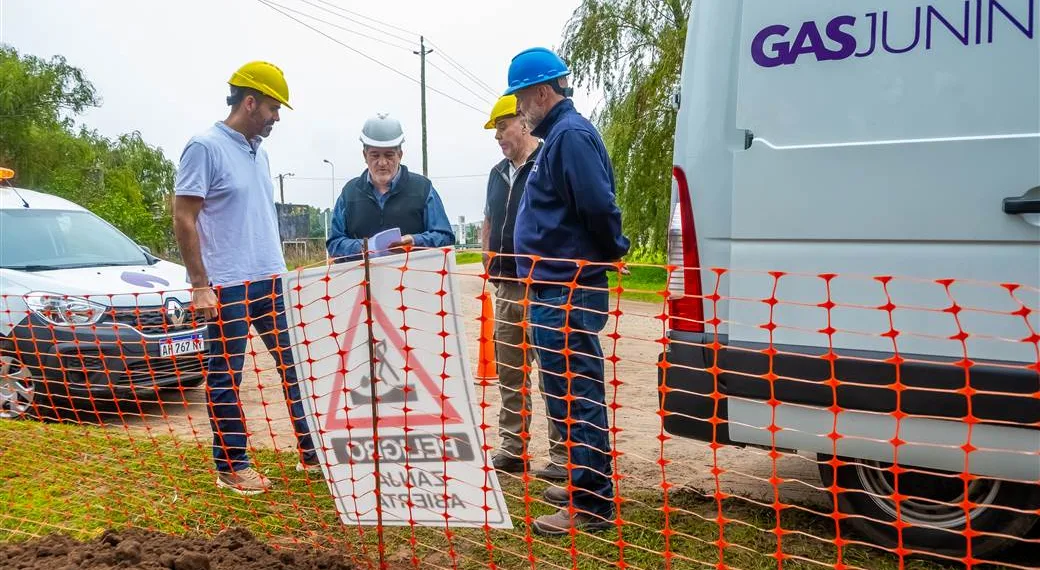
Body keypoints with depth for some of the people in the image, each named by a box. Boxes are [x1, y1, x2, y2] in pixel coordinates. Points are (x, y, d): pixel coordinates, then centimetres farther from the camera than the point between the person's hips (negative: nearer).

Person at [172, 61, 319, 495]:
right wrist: (200, 285, -15)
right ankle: (231, 466, 15)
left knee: (296, 364, 9)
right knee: (226, 378, 4)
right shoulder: (206, 147, -10)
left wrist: (277, 269, 17)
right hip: (227, 287, -8)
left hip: (270, 281, 8)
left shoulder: (259, 152, 14)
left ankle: (311, 451, 18)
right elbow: (183, 218, -12)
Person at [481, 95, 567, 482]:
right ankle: (512, 450, 24)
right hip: (505, 287, 8)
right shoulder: (498, 173, 17)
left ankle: (562, 457, 4)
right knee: (509, 374, 13)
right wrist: (489, 261, 16)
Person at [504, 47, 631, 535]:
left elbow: (599, 207, -22)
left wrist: (613, 255, -7)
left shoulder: (570, 134, -15)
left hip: (569, 293, -11)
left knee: (575, 396, -5)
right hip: (558, 289, 11)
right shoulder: (559, 134, 18)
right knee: (569, 394, 17)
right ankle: (584, 485, 29)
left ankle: (593, 504, 3)